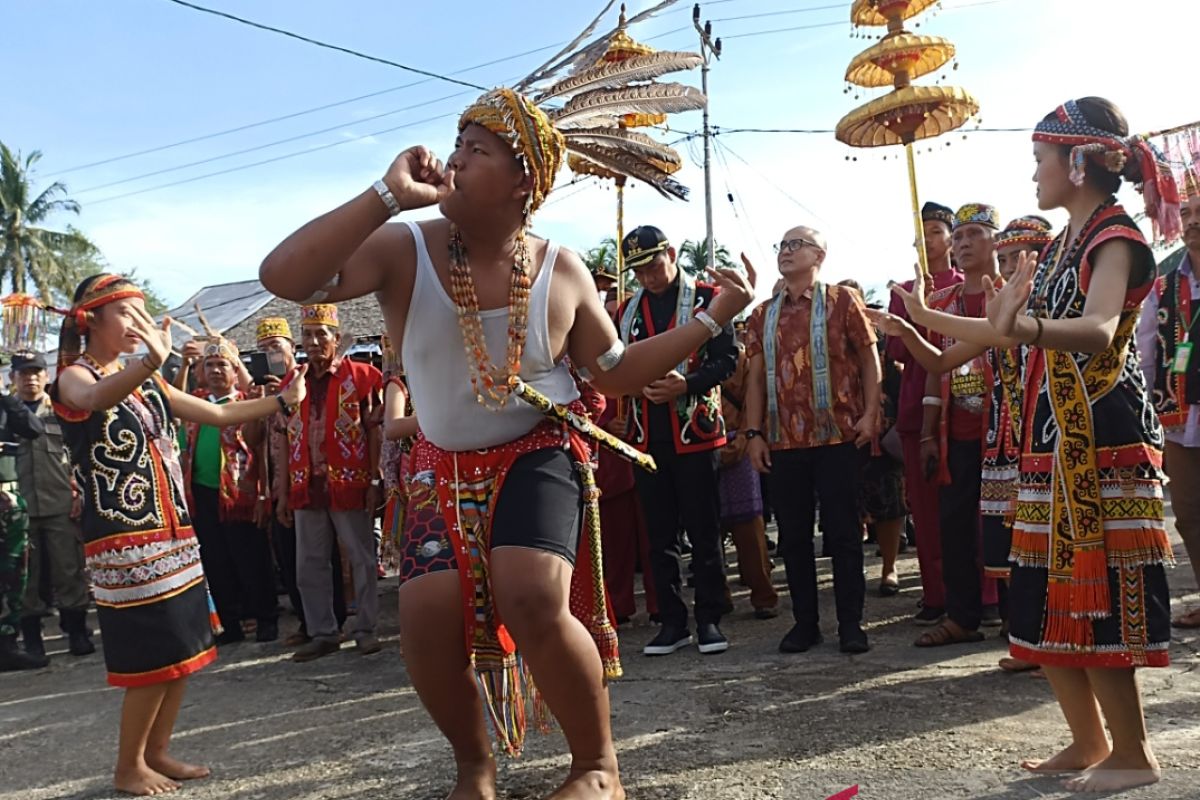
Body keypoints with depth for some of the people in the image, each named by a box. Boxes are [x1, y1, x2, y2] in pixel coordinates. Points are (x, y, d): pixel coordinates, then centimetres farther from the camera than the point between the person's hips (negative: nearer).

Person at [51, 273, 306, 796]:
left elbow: (219, 415, 16)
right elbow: (98, 399, -34)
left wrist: (282, 400, 6)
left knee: (184, 650, 9)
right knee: (153, 657, -6)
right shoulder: (73, 379, -8)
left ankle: (157, 753, 23)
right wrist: (151, 361, -53)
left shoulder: (147, 383, 14)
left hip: (174, 533, 7)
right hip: (123, 540, -7)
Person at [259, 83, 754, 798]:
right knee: (428, 621, -11)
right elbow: (284, 278, -26)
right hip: (444, 468, 2)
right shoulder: (403, 250, -12)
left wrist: (711, 320, -2)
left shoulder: (562, 272, -7)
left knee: (532, 600, -25)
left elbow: (617, 374, 3)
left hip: (538, 454, -1)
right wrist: (388, 195, -31)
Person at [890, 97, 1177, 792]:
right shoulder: (1062, 244, 17)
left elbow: (1098, 330, -29)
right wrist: (928, 317, 28)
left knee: (1099, 596, -6)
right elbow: (1013, 334, 25)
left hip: (1105, 435, -9)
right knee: (1050, 595, 10)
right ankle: (1090, 742, 22)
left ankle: (1133, 753, 9)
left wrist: (1028, 326, -49)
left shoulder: (1116, 235, -10)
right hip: (1056, 435, 9)